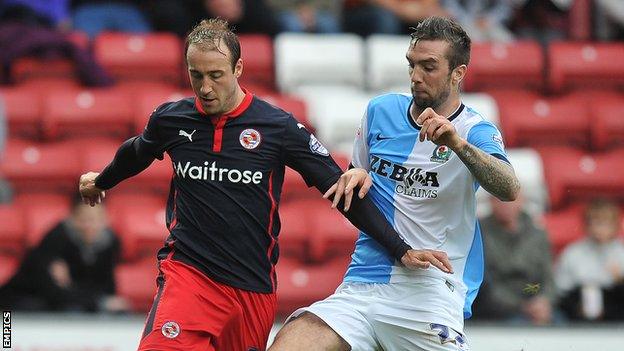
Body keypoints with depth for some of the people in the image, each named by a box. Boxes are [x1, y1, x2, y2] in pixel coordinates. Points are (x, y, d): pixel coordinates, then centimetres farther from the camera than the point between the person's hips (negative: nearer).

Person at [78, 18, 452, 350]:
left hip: (254, 289, 1)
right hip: (188, 271, 0)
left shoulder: (278, 127, -6)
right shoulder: (171, 119, 1)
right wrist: (101, 181, 44)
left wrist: (402, 251, -3)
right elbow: (136, 153, 25)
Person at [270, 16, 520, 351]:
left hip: (429, 291, -2)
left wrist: (458, 144, -37)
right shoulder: (381, 110, 11)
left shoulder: (477, 132, -2)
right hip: (361, 284, 2)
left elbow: (510, 190, -22)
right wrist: (356, 176, 3)